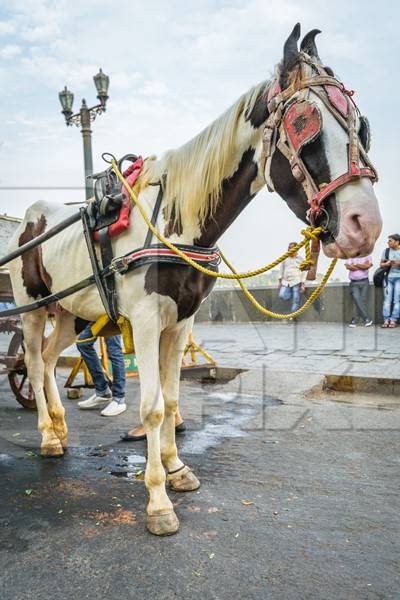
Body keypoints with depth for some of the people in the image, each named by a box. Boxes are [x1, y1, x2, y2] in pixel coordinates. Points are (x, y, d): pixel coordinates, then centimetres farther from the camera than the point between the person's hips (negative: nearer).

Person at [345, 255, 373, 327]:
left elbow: (368, 265, -10)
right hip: (354, 283, 0)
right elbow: (348, 266, -7)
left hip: (364, 282, 0)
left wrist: (355, 265, -5)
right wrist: (362, 266, -5)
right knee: (357, 301, -14)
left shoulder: (367, 256, 9)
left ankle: (355, 320, 2)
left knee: (363, 301, -4)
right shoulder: (350, 256, 11)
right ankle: (367, 319, -10)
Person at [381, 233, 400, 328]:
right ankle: (386, 320, -3)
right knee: (387, 299, -3)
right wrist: (386, 264, -8)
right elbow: (381, 264, 12)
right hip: (388, 277, 2)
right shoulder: (386, 251, 10)